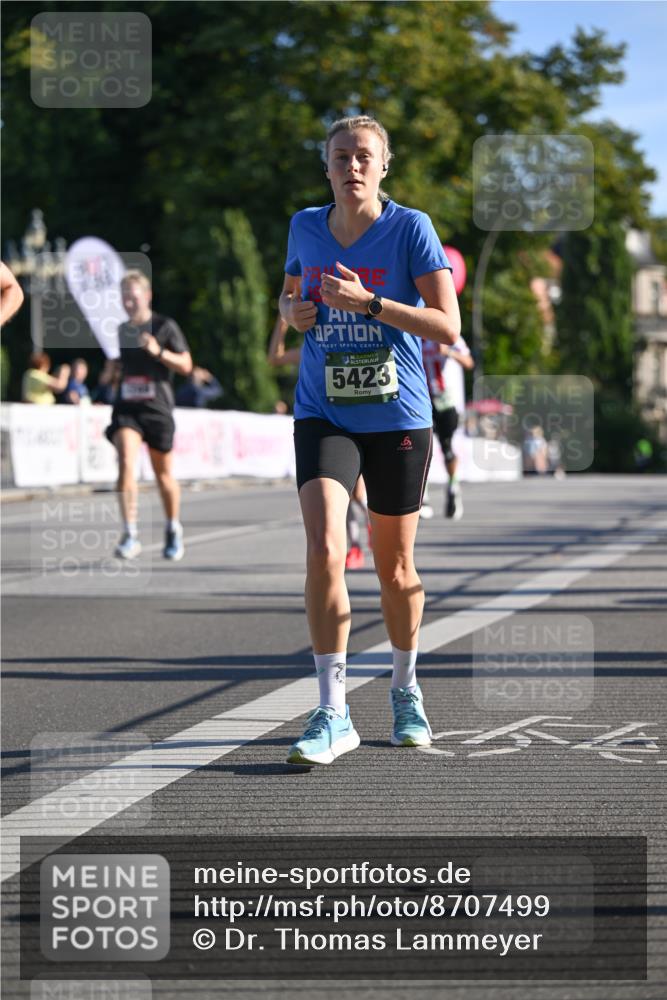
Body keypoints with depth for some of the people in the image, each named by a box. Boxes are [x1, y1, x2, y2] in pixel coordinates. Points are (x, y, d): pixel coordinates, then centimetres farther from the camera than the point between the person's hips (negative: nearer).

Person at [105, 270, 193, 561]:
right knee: (126, 464, -19)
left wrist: (159, 352, -18)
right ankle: (130, 535, -21)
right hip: (126, 408, 2)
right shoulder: (121, 330, 12)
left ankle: (173, 531, 32)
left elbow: (186, 365, -5)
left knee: (163, 474, 9)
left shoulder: (165, 326, -2)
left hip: (157, 408, -2)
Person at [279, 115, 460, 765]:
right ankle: (332, 714, -15)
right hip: (323, 415, 2)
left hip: (398, 419, -1)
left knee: (395, 571, 10)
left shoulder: (411, 228, -7)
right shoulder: (305, 227, 5)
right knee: (323, 549, -19)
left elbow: (448, 326, -12)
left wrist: (369, 302, -23)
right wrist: (293, 312, -1)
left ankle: (404, 687, 35)